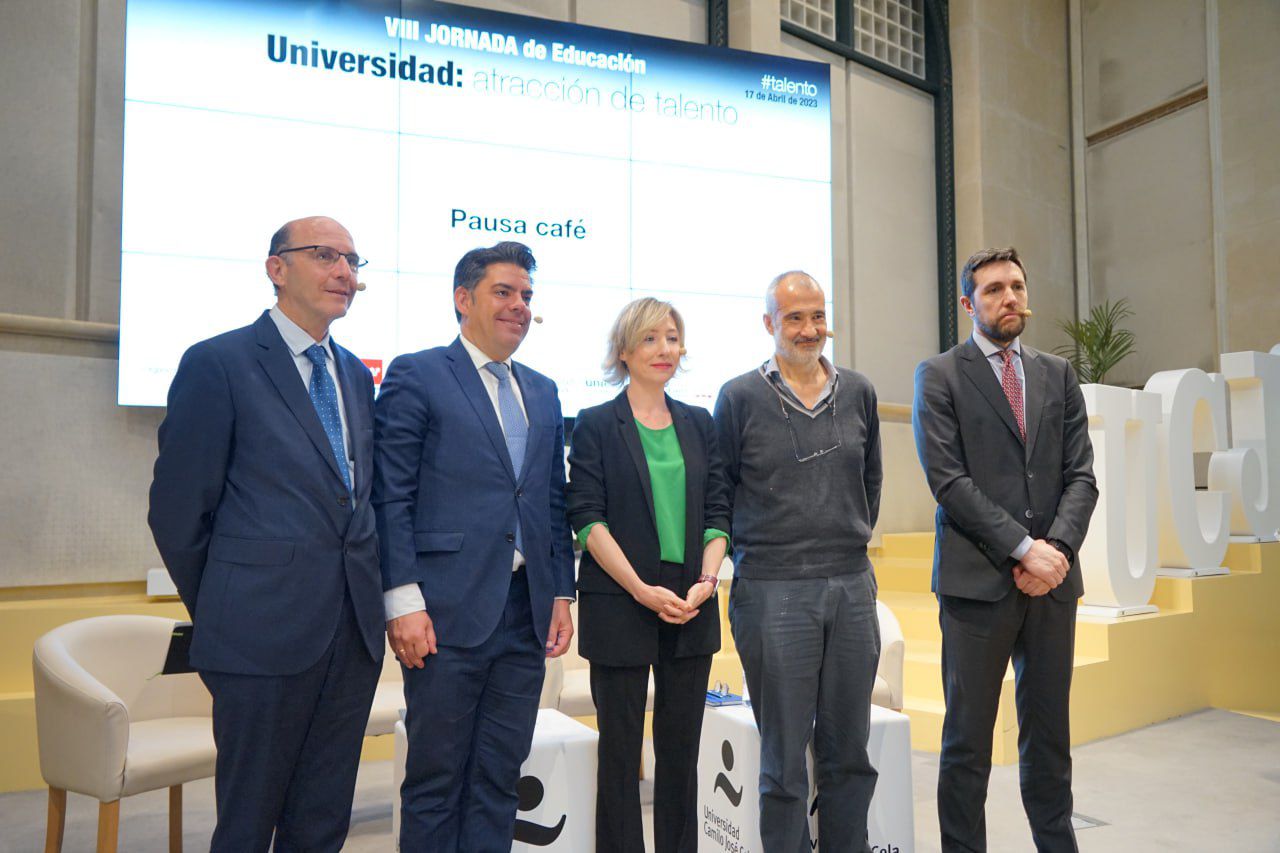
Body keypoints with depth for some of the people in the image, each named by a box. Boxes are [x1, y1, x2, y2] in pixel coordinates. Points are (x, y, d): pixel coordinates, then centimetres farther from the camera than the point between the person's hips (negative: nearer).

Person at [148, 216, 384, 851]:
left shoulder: (356, 374, 13)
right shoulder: (218, 363, -7)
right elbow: (177, 508, -6)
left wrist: (364, 596, 9)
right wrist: (221, 614, 1)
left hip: (354, 631, 6)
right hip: (264, 632, -5)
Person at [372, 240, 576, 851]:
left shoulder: (543, 393, 16)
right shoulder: (416, 376, -1)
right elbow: (391, 497, -7)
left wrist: (561, 595, 10)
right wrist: (403, 602, -13)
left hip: (526, 616, 6)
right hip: (449, 612, -5)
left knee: (499, 780, 13)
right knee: (435, 779, 7)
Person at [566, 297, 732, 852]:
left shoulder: (698, 423, 11)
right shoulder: (596, 425, -2)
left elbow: (717, 511, 9)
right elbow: (587, 519, -8)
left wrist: (707, 580, -7)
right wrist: (645, 591, -15)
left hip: (691, 608, 4)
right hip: (619, 608, -4)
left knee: (681, 748, 11)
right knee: (620, 749, 6)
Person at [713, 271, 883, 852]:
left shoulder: (857, 393, 9)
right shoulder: (740, 397, -2)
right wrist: (750, 551, 6)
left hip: (853, 586, 4)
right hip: (773, 591, -4)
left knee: (849, 753, 12)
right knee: (784, 758, 4)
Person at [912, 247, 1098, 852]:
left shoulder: (1058, 375, 14)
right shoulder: (938, 377, 0)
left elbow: (1081, 475, 8)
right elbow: (948, 480, -9)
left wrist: (1056, 547, -8)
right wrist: (1022, 548, -14)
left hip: (1051, 577, 4)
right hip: (977, 579, -4)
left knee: (1049, 734, 14)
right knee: (968, 739, 4)